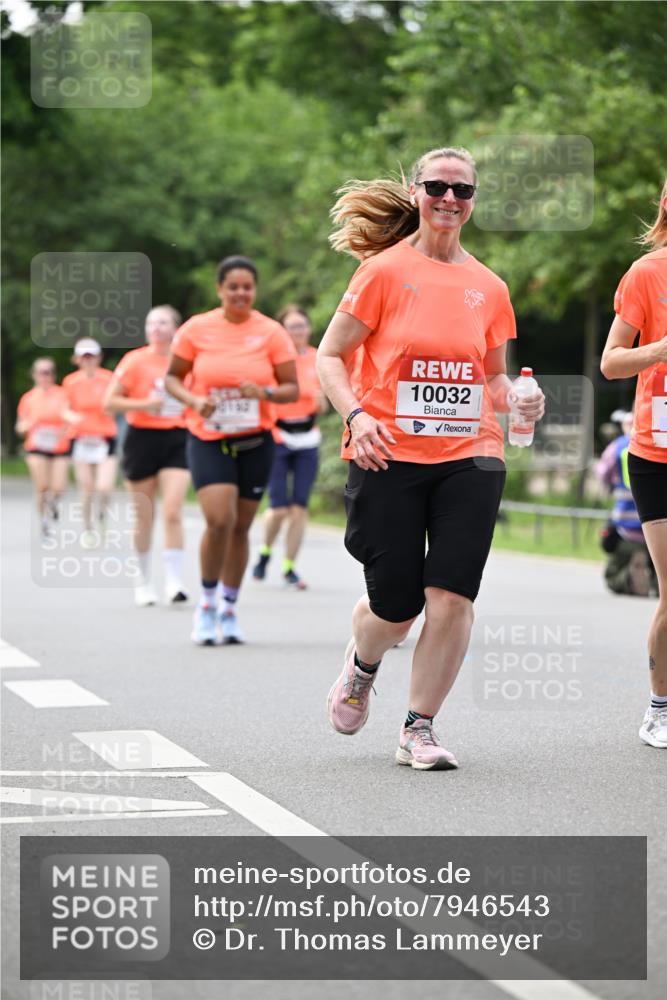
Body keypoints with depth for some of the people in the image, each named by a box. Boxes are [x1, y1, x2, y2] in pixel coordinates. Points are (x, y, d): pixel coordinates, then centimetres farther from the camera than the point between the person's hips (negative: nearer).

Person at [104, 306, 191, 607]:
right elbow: (110, 401, -7)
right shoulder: (135, 360, -4)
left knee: (173, 512, -13)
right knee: (144, 517, 7)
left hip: (176, 440, 1)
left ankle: (174, 582, -11)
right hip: (143, 438, -1)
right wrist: (144, 404, -19)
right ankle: (144, 582, 21)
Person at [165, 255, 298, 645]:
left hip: (256, 441, 2)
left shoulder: (272, 332, -3)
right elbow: (173, 377, 6)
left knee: (240, 527, 8)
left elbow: (292, 389, -1)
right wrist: (194, 400, -14)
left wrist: (264, 392, -22)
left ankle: (230, 609, 26)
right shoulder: (197, 329, -3)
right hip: (208, 440, -2)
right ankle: (207, 603, 2)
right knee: (219, 519, -19)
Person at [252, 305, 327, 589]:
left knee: (299, 507, -1)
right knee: (279, 508, -9)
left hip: (307, 440, 3)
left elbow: (322, 409, 12)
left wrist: (320, 398, -9)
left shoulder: (317, 360, 6)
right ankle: (265, 552, 20)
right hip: (276, 438, -3)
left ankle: (289, 566, 11)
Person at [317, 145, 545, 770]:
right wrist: (355, 414, -14)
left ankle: (418, 729, 5)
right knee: (396, 606, -2)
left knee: (451, 598, -11)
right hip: (388, 459, -3)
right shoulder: (384, 271, -1)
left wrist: (517, 401, 1)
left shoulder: (488, 288, 10)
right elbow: (329, 355, 2)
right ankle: (362, 667, 35)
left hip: (469, 459, 3)